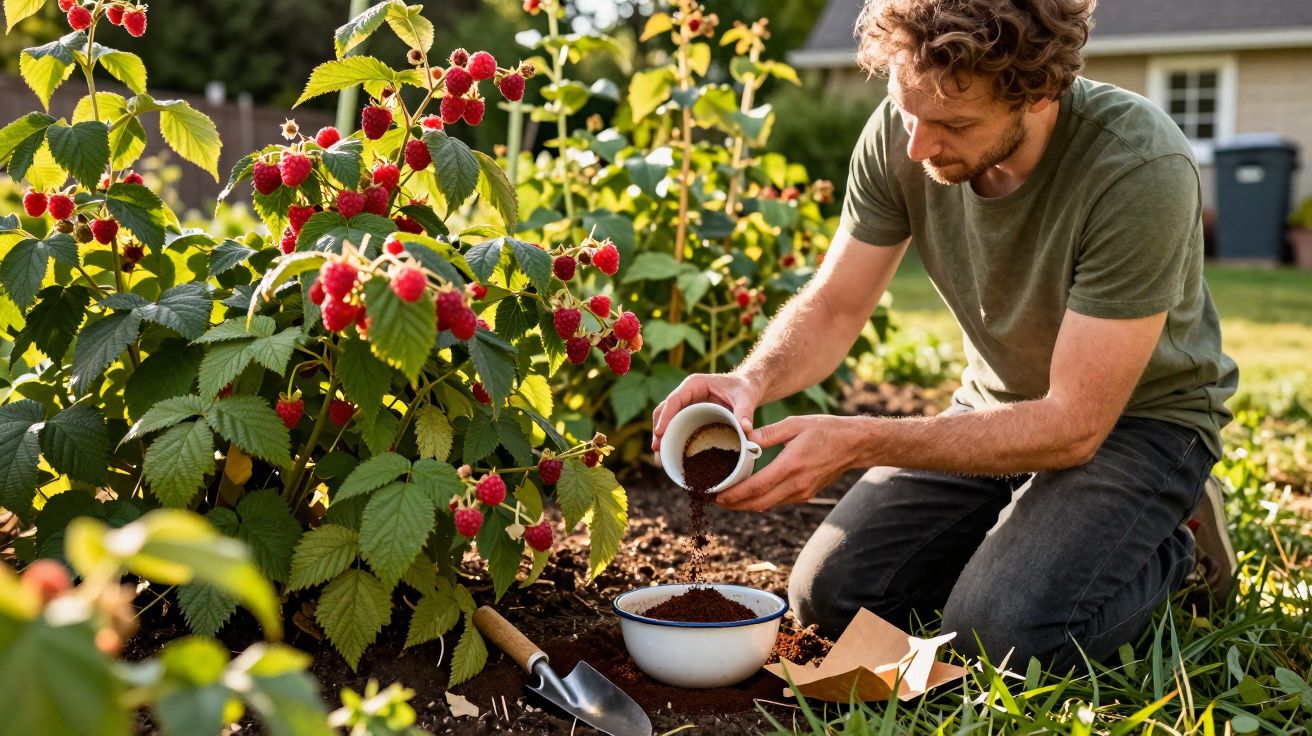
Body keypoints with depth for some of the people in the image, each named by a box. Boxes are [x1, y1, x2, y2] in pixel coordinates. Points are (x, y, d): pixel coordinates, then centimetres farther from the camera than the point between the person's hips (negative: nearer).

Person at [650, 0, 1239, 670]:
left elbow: (1072, 425, -30)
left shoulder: (1140, 169, -32)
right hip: (996, 404, 5)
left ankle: (1169, 548, 5)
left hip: (1137, 415, -5)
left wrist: (857, 443, -36)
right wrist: (752, 380, -30)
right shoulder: (901, 132, -18)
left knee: (1001, 633, -25)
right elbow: (832, 307, -7)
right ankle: (1026, 524, 18)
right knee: (827, 596, -4)